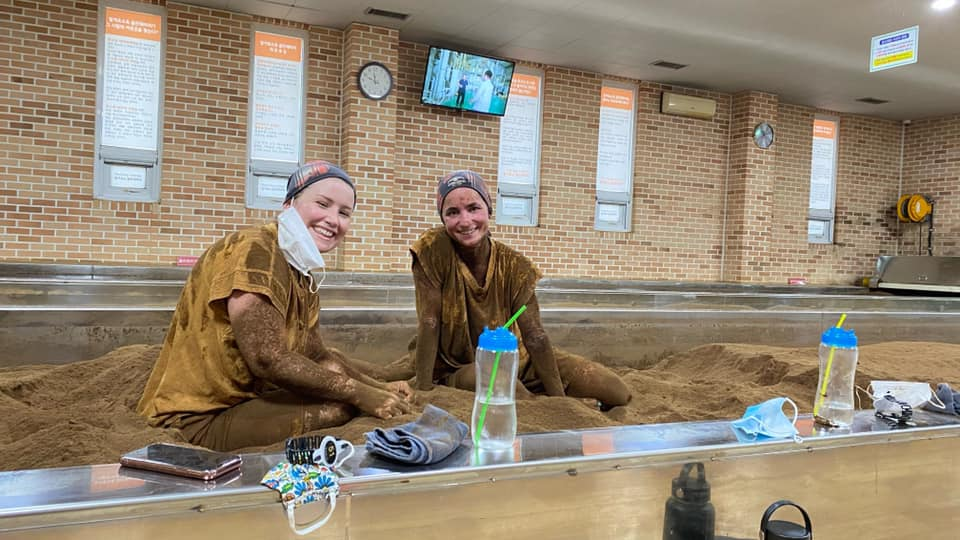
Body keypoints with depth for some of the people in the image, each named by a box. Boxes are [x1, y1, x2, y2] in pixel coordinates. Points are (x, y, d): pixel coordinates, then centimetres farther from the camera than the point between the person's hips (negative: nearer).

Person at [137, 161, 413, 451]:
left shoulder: (304, 274, 9)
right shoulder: (253, 251, -19)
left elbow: (317, 356, 12)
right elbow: (267, 359, -26)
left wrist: (379, 387, -3)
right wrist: (360, 394, -20)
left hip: (251, 399, 9)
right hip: (196, 419, -9)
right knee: (340, 407, -24)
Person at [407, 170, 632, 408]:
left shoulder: (513, 265, -14)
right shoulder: (433, 249, -20)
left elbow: (534, 335, -16)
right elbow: (429, 321, -22)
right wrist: (423, 391, -26)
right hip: (456, 367, -3)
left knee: (618, 393, -4)